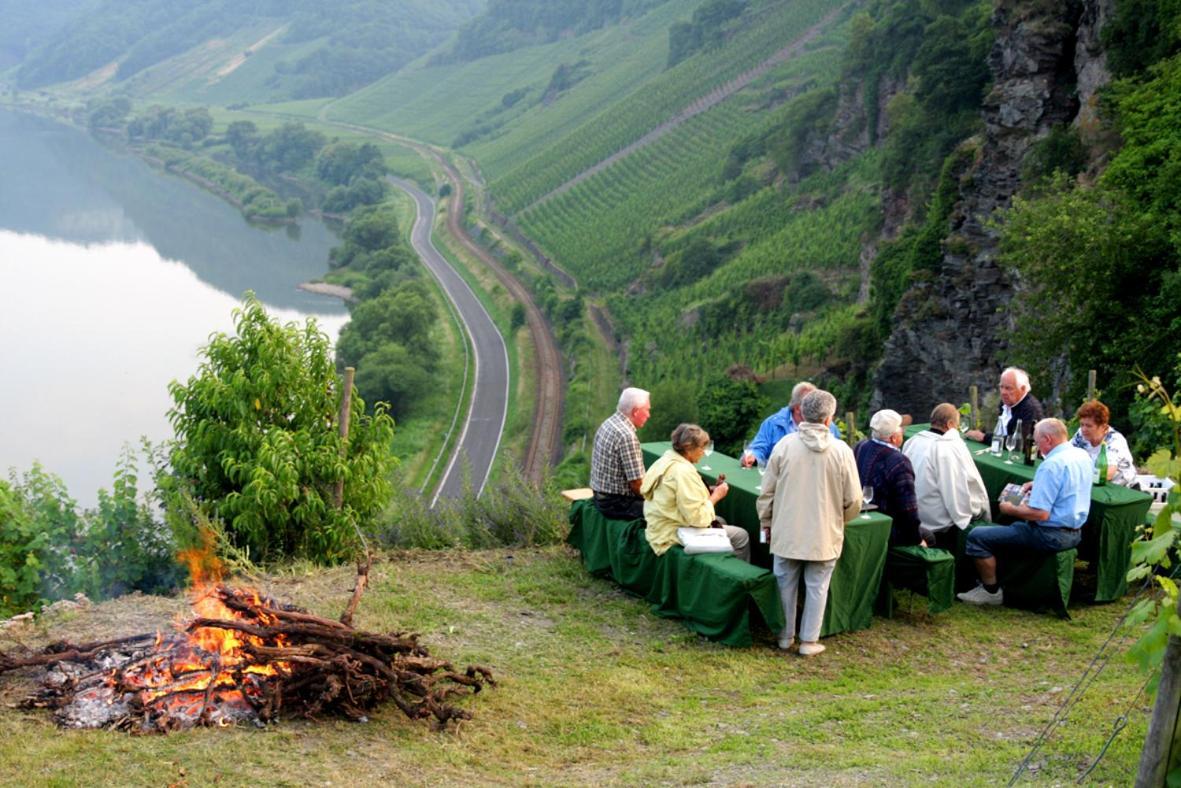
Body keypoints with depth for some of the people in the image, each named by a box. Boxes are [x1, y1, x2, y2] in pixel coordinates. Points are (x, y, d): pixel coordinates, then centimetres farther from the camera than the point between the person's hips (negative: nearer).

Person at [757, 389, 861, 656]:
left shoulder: (784, 446, -8)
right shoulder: (841, 451, -10)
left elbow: (767, 492, -2)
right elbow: (853, 500, -4)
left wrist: (766, 522, 14)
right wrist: (839, 519, 17)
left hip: (787, 533, 1)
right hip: (825, 534, -1)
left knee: (786, 584, 16)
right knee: (817, 587, 11)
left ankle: (785, 634, 27)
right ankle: (809, 641, 17)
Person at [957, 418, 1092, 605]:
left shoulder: (1051, 465, -24)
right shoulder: (1083, 455, 5)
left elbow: (1040, 514, -26)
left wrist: (1010, 509, -11)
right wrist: (1038, 485, 15)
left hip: (1053, 536, -10)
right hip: (1075, 532, 10)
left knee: (977, 536, -7)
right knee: (1017, 522, 38)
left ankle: (991, 591, 7)